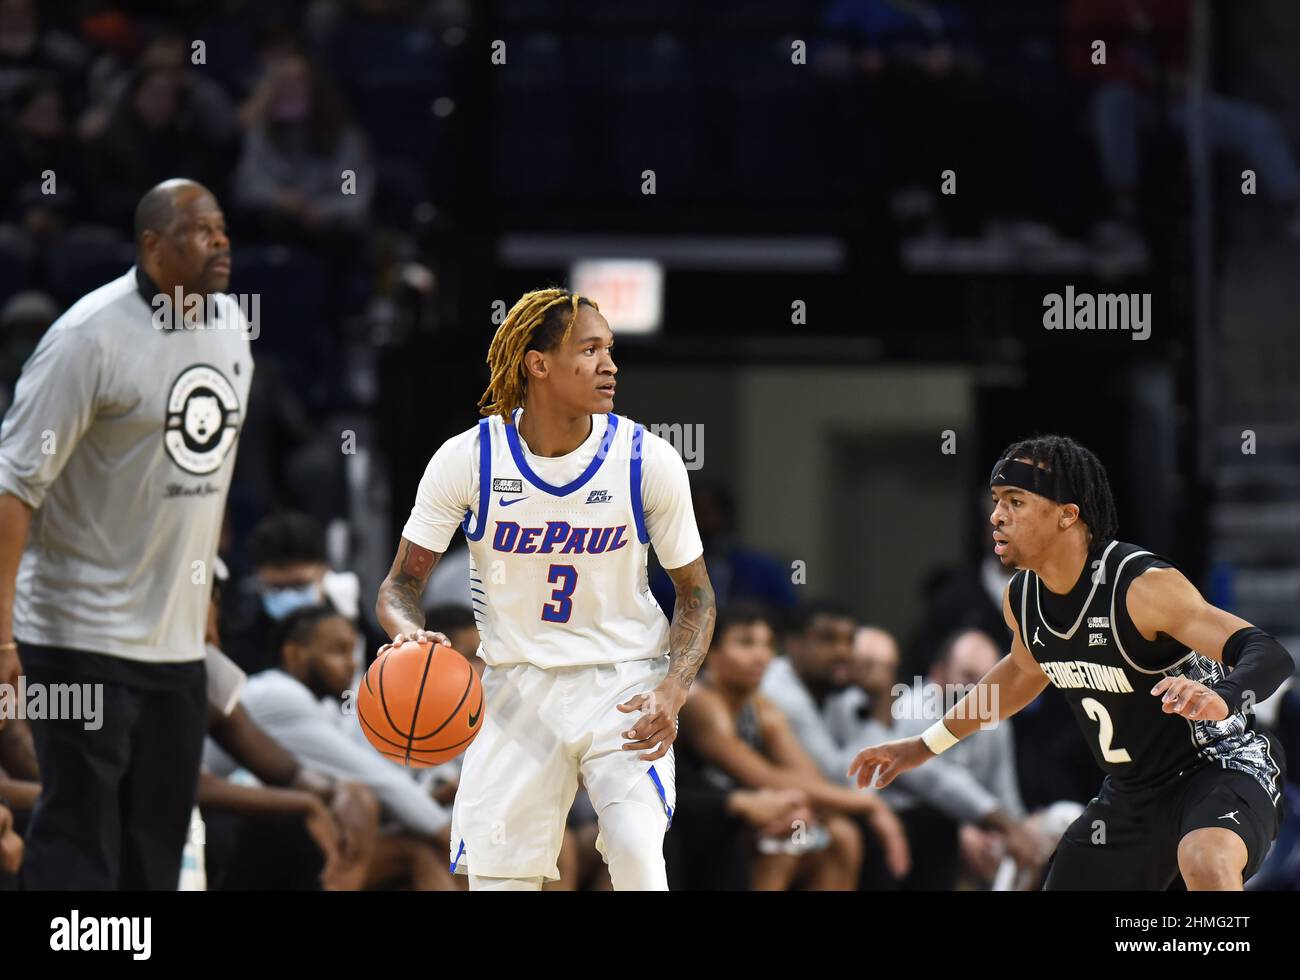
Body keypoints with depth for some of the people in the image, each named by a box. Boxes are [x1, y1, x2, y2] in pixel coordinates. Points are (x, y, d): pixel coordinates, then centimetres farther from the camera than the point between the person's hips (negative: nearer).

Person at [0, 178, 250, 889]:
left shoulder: (230, 324, 8)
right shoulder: (90, 336, -15)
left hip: (178, 639, 7)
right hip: (83, 636, -7)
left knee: (156, 854, 10)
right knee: (77, 853, -8)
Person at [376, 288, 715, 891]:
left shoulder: (648, 460, -11)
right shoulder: (467, 459, -11)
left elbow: (695, 593, -1)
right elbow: (402, 582, -3)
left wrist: (674, 689, -19)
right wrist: (409, 632, -27)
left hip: (624, 684, -1)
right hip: (518, 688, 1)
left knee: (636, 849, -24)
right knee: (495, 879, -1)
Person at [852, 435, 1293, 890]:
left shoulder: (1143, 587, -26)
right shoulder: (1021, 597, -2)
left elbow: (1268, 655, -34)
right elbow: (1025, 668, 23)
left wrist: (1222, 698, -57)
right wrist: (926, 745, 29)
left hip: (1221, 765, -8)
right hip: (1133, 793, 8)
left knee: (1206, 864, -39)